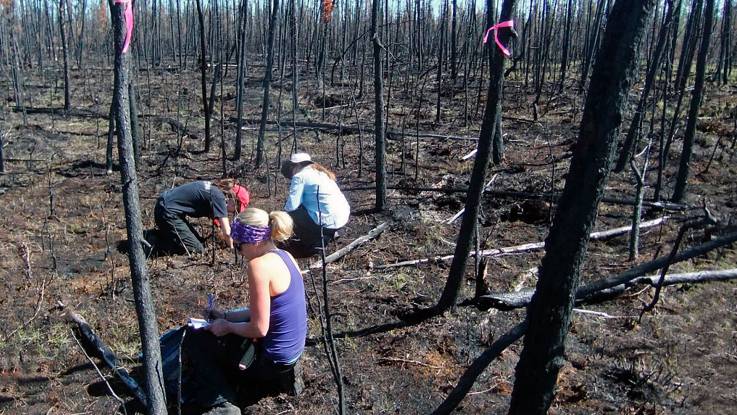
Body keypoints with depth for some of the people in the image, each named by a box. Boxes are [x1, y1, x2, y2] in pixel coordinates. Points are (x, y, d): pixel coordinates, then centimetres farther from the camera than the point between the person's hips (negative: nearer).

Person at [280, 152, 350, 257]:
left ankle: (314, 243, 9)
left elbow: (291, 205, -13)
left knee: (290, 212, 7)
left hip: (328, 222, -8)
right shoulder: (319, 171, 18)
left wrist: (286, 207, 9)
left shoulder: (299, 176, -7)